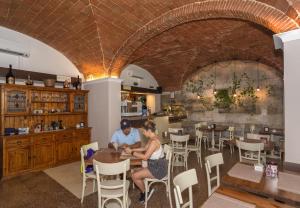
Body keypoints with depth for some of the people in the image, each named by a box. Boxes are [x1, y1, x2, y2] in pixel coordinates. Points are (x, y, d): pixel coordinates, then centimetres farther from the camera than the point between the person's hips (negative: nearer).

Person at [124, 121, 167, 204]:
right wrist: (132, 149, 8)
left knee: (134, 176, -6)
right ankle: (144, 192, 26)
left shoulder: (154, 141, -26)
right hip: (157, 166, 9)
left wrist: (131, 152, -16)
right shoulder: (152, 138, 4)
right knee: (136, 173, 11)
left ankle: (145, 192, 18)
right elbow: (145, 149, 15)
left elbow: (145, 157, -25)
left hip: (158, 168, -9)